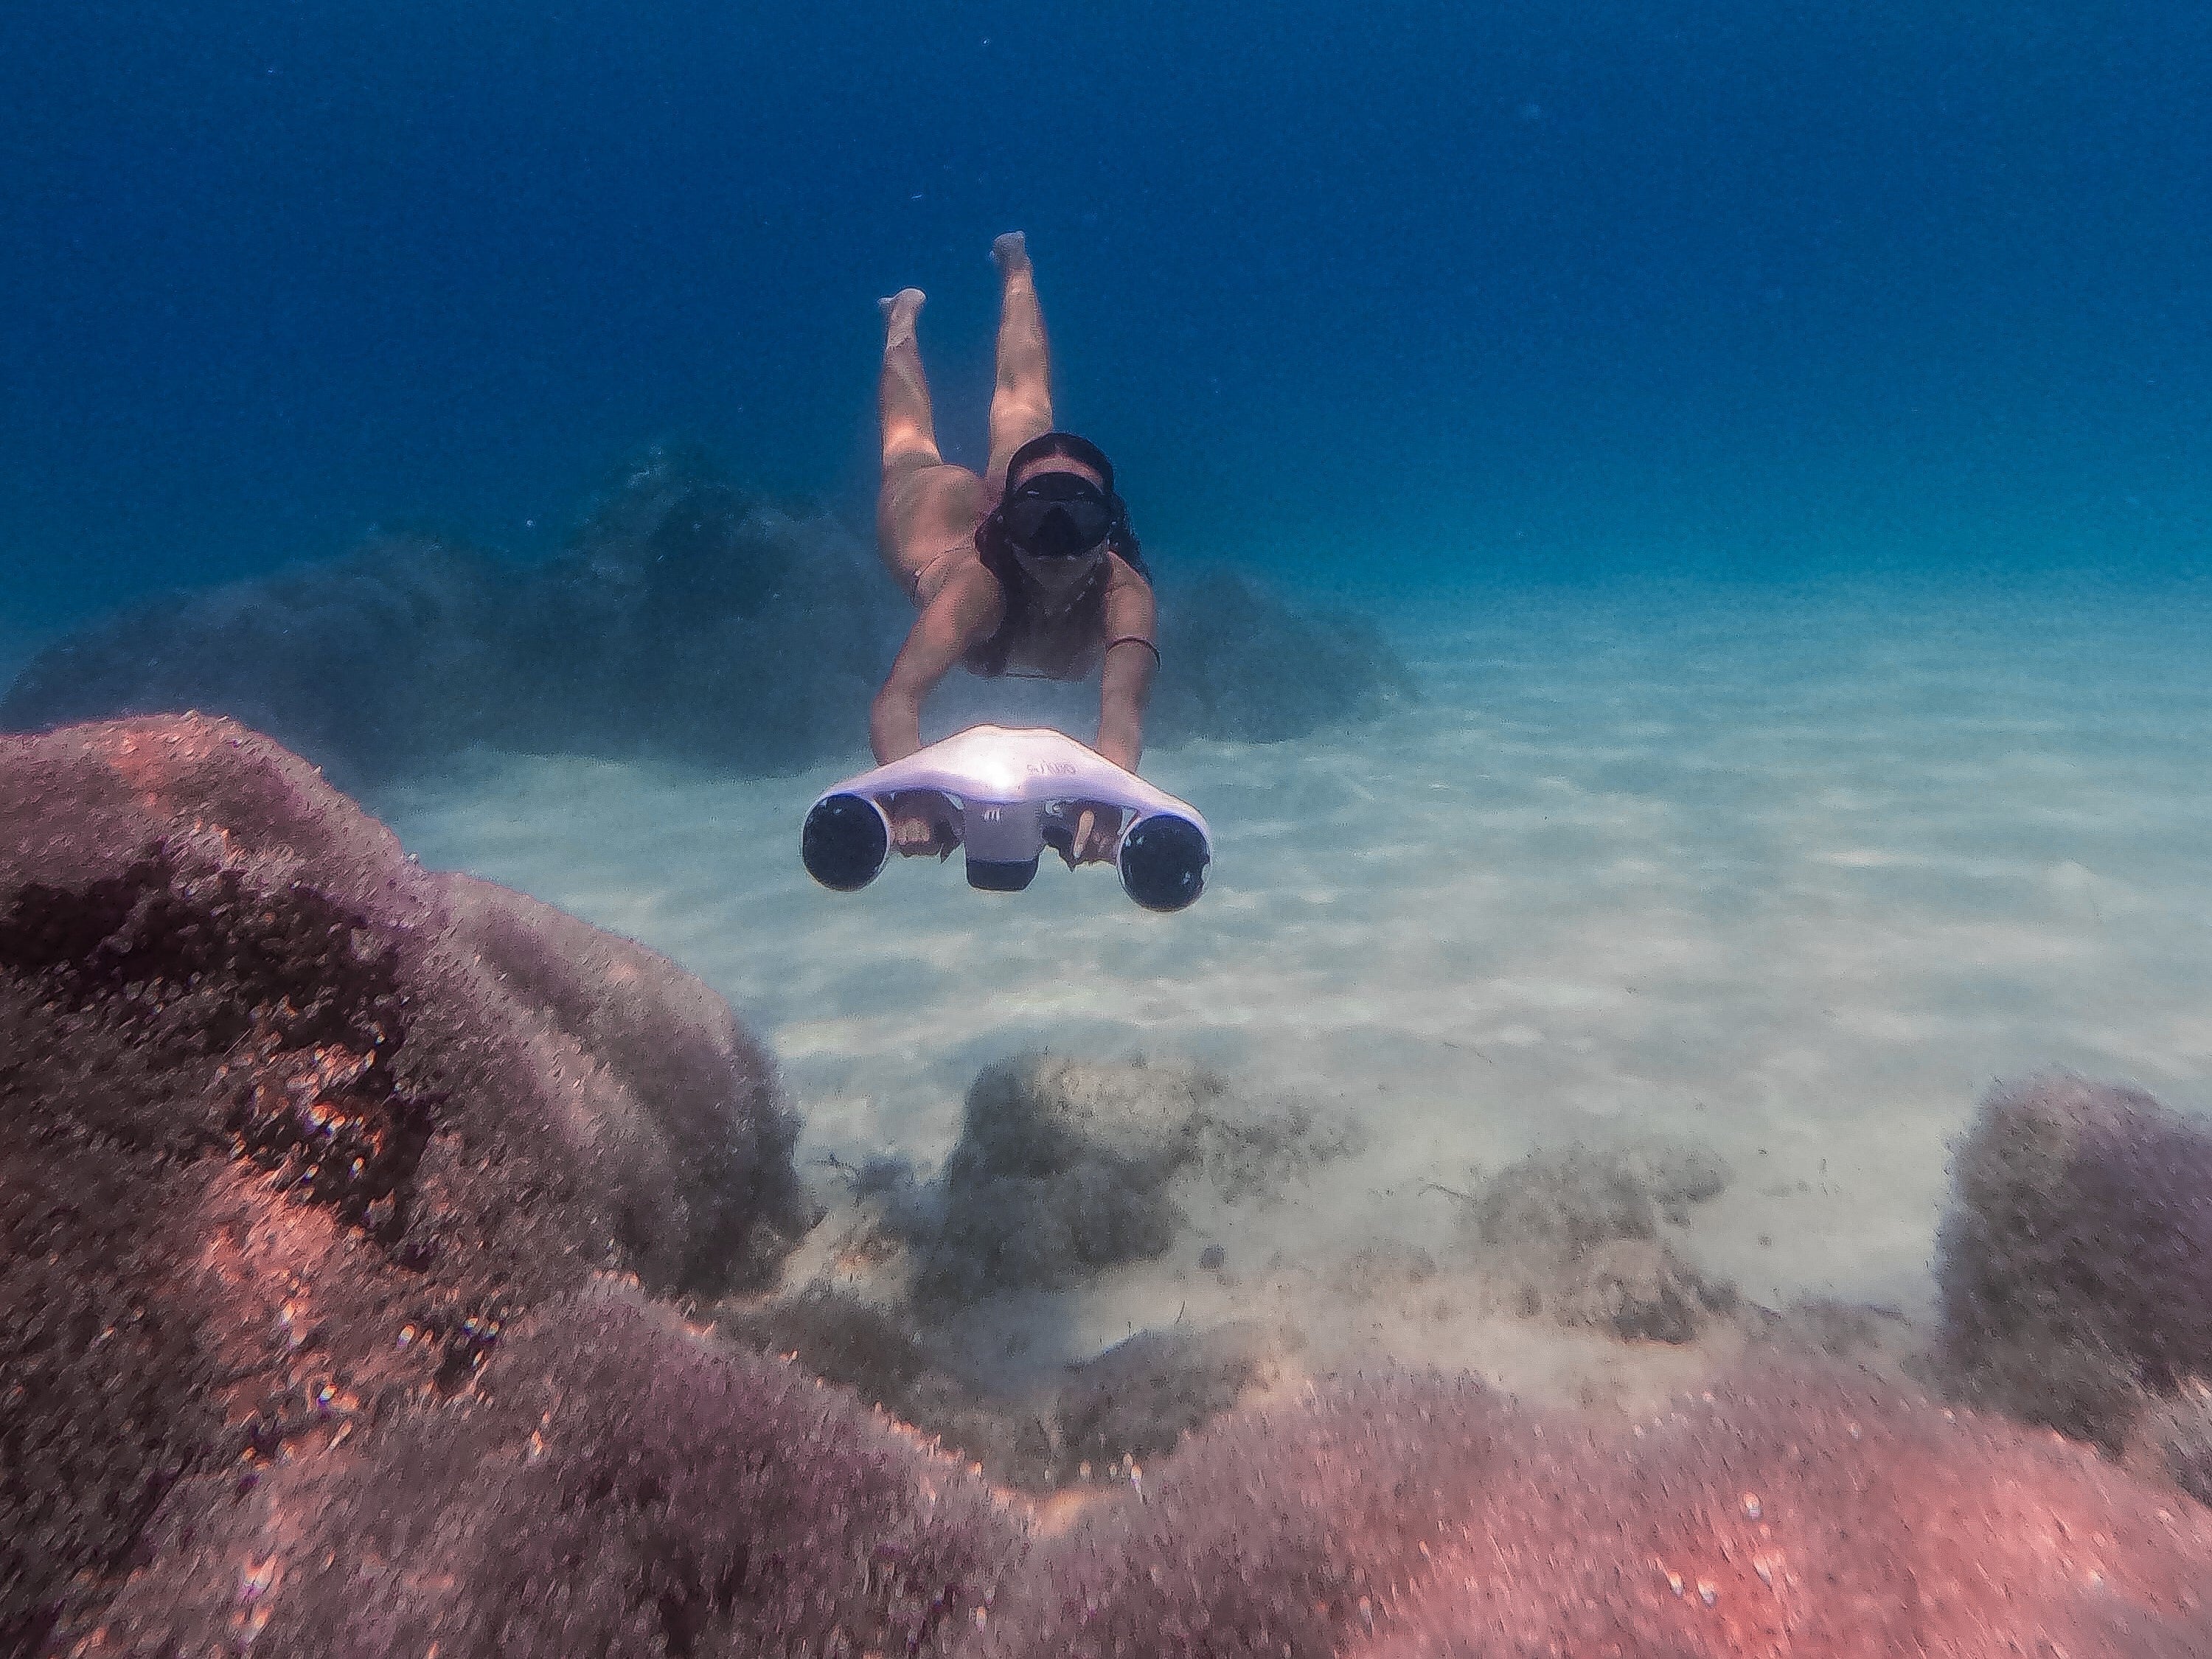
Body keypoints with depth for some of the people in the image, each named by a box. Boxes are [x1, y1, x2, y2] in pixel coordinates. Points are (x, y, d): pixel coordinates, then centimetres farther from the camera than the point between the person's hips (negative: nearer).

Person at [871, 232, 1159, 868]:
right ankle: (903, 318, 61)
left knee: (1022, 407, 33)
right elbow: (895, 701, -64)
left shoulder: (1124, 593, -48)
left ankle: (1016, 269, 59)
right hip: (943, 511, -2)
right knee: (912, 452, 33)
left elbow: (1123, 709, -64)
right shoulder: (978, 582, -52)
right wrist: (911, 793, -83)